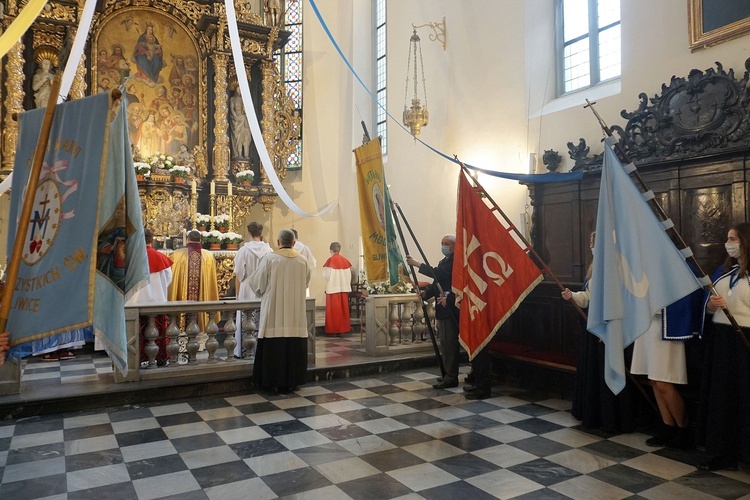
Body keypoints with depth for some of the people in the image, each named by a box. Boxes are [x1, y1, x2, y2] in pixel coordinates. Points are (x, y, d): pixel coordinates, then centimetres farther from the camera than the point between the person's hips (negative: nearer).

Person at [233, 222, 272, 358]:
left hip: (247, 290, -1)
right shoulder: (268, 250, -3)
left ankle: (242, 351, 8)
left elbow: (239, 274, -4)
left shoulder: (243, 250, -7)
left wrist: (238, 291, 8)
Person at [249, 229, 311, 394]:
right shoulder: (303, 261, 1)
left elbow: (256, 282, -1)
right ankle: (291, 382, 14)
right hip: (296, 313, 3)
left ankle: (271, 382, 10)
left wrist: (263, 293, 19)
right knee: (293, 346, 7)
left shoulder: (269, 258, -8)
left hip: (274, 312, -2)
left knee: (273, 347, 4)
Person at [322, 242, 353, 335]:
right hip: (344, 288, 4)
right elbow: (349, 275, 3)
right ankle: (343, 329, 15)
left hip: (333, 288, -4)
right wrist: (346, 284, 14)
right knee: (343, 309, 11)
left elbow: (326, 275, -12)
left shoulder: (330, 260, -11)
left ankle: (333, 330, 6)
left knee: (333, 310, 3)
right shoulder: (345, 260, 3)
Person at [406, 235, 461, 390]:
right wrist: (426, 292, 2)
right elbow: (438, 281, 19)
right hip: (443, 307, 10)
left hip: (450, 308, -10)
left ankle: (451, 378, -4)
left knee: (449, 342, -8)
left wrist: (417, 264, -24)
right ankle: (449, 374, 21)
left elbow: (439, 274, -24)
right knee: (445, 341, 13)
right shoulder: (445, 261, 20)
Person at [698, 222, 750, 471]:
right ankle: (724, 453, 20)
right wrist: (712, 304, -8)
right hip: (719, 338, 6)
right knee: (720, 395, 10)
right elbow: (708, 306, 14)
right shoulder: (724, 270, 12)